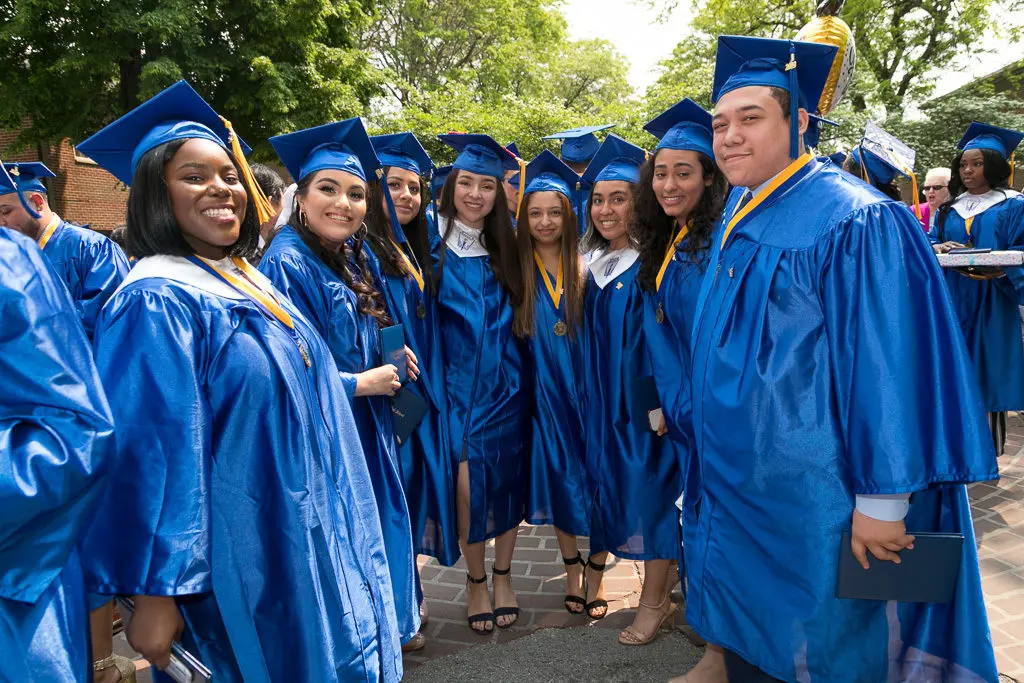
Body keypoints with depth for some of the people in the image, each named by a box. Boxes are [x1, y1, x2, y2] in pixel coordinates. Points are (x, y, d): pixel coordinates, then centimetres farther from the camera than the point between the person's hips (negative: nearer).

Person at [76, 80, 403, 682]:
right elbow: (149, 452, -23)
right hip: (244, 572, -8)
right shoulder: (156, 303, -18)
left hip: (306, 541, 9)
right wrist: (155, 596, -23)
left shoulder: (249, 281, 9)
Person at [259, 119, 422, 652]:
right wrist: (361, 382, -15)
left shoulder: (351, 260, 8)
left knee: (381, 524, 19)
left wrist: (388, 356, 1)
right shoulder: (286, 265, -18)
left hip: (365, 426, 9)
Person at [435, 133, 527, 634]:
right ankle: (475, 581, 19)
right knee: (466, 483, -4)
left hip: (504, 382, 3)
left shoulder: (504, 249, 7)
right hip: (457, 382, -3)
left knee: (507, 478, 9)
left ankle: (502, 575, 28)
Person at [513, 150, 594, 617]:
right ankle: (572, 570, 24)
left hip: (585, 389, 0)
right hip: (543, 394, 1)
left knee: (593, 480, 4)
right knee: (557, 479, 9)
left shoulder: (586, 268, 0)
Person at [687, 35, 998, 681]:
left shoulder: (854, 221, -17)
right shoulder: (737, 216, 8)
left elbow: (889, 364, -20)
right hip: (737, 490, 7)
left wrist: (882, 503, -19)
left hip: (812, 505, -7)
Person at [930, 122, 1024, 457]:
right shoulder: (949, 208, 14)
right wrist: (938, 249, -13)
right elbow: (928, 242, 10)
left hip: (990, 303, -4)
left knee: (986, 373, -2)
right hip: (950, 301, 4)